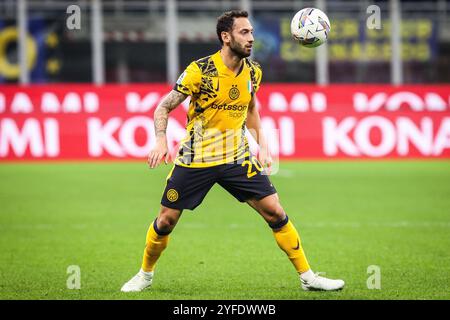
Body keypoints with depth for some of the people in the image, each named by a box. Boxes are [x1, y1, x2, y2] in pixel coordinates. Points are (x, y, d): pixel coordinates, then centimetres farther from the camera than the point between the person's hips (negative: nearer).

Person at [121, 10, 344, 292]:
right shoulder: (199, 71, -15)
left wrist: (262, 144, 8)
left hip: (237, 158, 3)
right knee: (166, 221, 3)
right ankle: (146, 274, 28)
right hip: (195, 160, -3)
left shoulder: (253, 71, 0)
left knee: (275, 213, -6)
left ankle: (307, 276, 4)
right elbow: (164, 107, -7)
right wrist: (161, 140, -24)